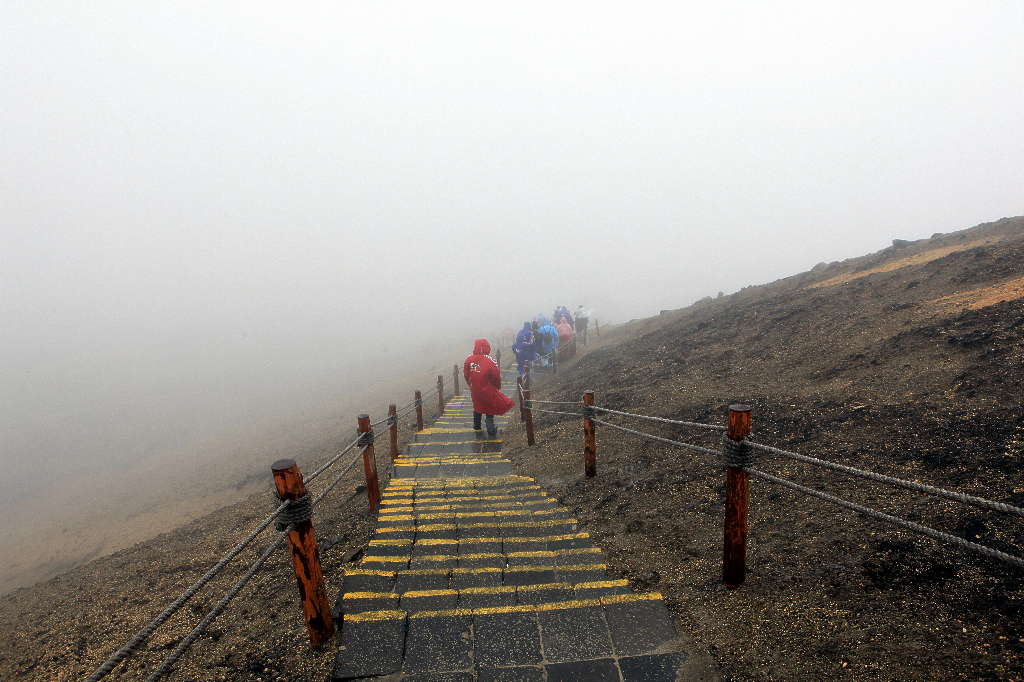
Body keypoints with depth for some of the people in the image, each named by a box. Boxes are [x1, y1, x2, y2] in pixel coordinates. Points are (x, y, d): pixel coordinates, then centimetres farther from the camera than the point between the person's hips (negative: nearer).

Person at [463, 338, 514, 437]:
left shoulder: (469, 360, -10)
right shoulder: (490, 361, -22)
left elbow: (466, 375, 2)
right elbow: (496, 376, -14)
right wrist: (498, 387, 5)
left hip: (475, 391, 4)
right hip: (488, 390, -4)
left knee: (477, 407, 26)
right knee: (490, 410, 11)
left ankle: (476, 426, 44)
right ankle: (491, 432, 11)